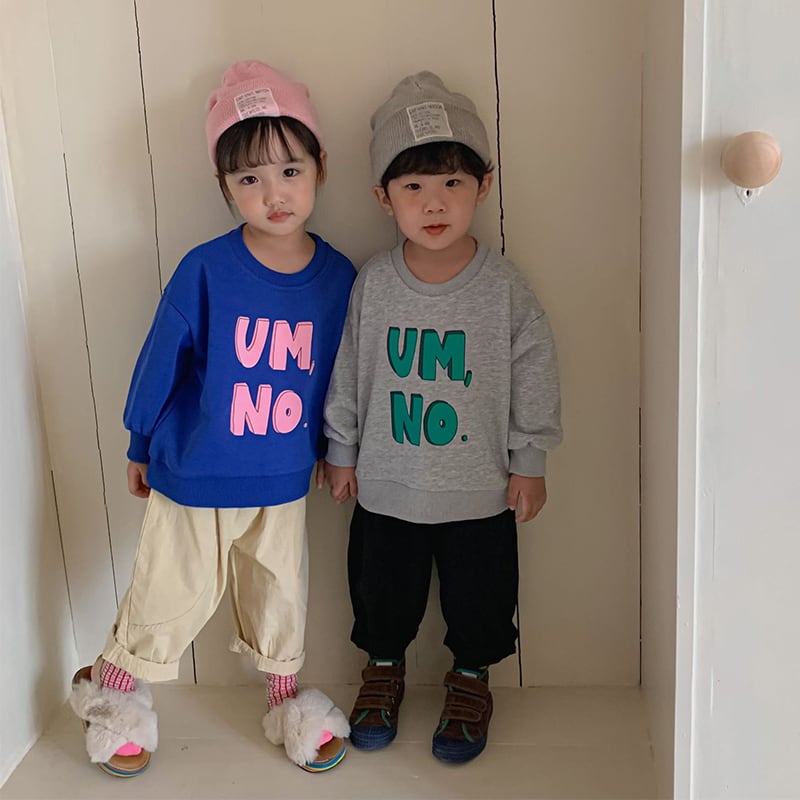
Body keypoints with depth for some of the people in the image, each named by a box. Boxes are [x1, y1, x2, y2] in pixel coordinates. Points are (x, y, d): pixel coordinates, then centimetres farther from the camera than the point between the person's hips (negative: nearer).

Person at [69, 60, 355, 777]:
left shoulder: (338, 278, -9)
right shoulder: (205, 271, -19)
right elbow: (161, 362, -7)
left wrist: (331, 448, 15)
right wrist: (140, 447, 4)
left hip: (284, 480, 3)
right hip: (194, 476, -2)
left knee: (281, 596, 20)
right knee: (171, 596, 13)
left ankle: (287, 697, 45)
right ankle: (112, 689, 41)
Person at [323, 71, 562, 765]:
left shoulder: (504, 287, -13)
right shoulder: (372, 283, -9)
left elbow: (535, 375, -4)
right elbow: (347, 372, 1)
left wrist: (529, 462, -1)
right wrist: (341, 451, 6)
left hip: (482, 488, -1)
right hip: (386, 484, 1)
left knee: (478, 595, 16)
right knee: (382, 590, 19)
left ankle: (471, 678, 44)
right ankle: (384, 667, 47)